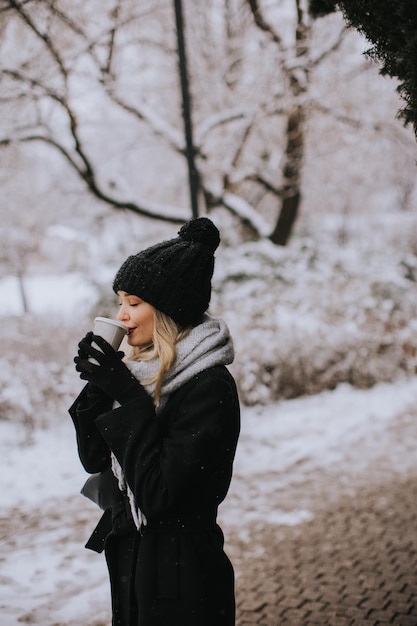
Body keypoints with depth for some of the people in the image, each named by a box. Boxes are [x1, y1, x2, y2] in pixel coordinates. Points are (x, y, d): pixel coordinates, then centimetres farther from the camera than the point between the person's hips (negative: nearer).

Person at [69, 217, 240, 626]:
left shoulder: (210, 387, -21)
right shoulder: (138, 368, 2)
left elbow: (159, 494, -24)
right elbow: (94, 460, 4)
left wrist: (131, 400, -24)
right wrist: (98, 387, -10)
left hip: (180, 569, -7)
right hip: (127, 556, 7)